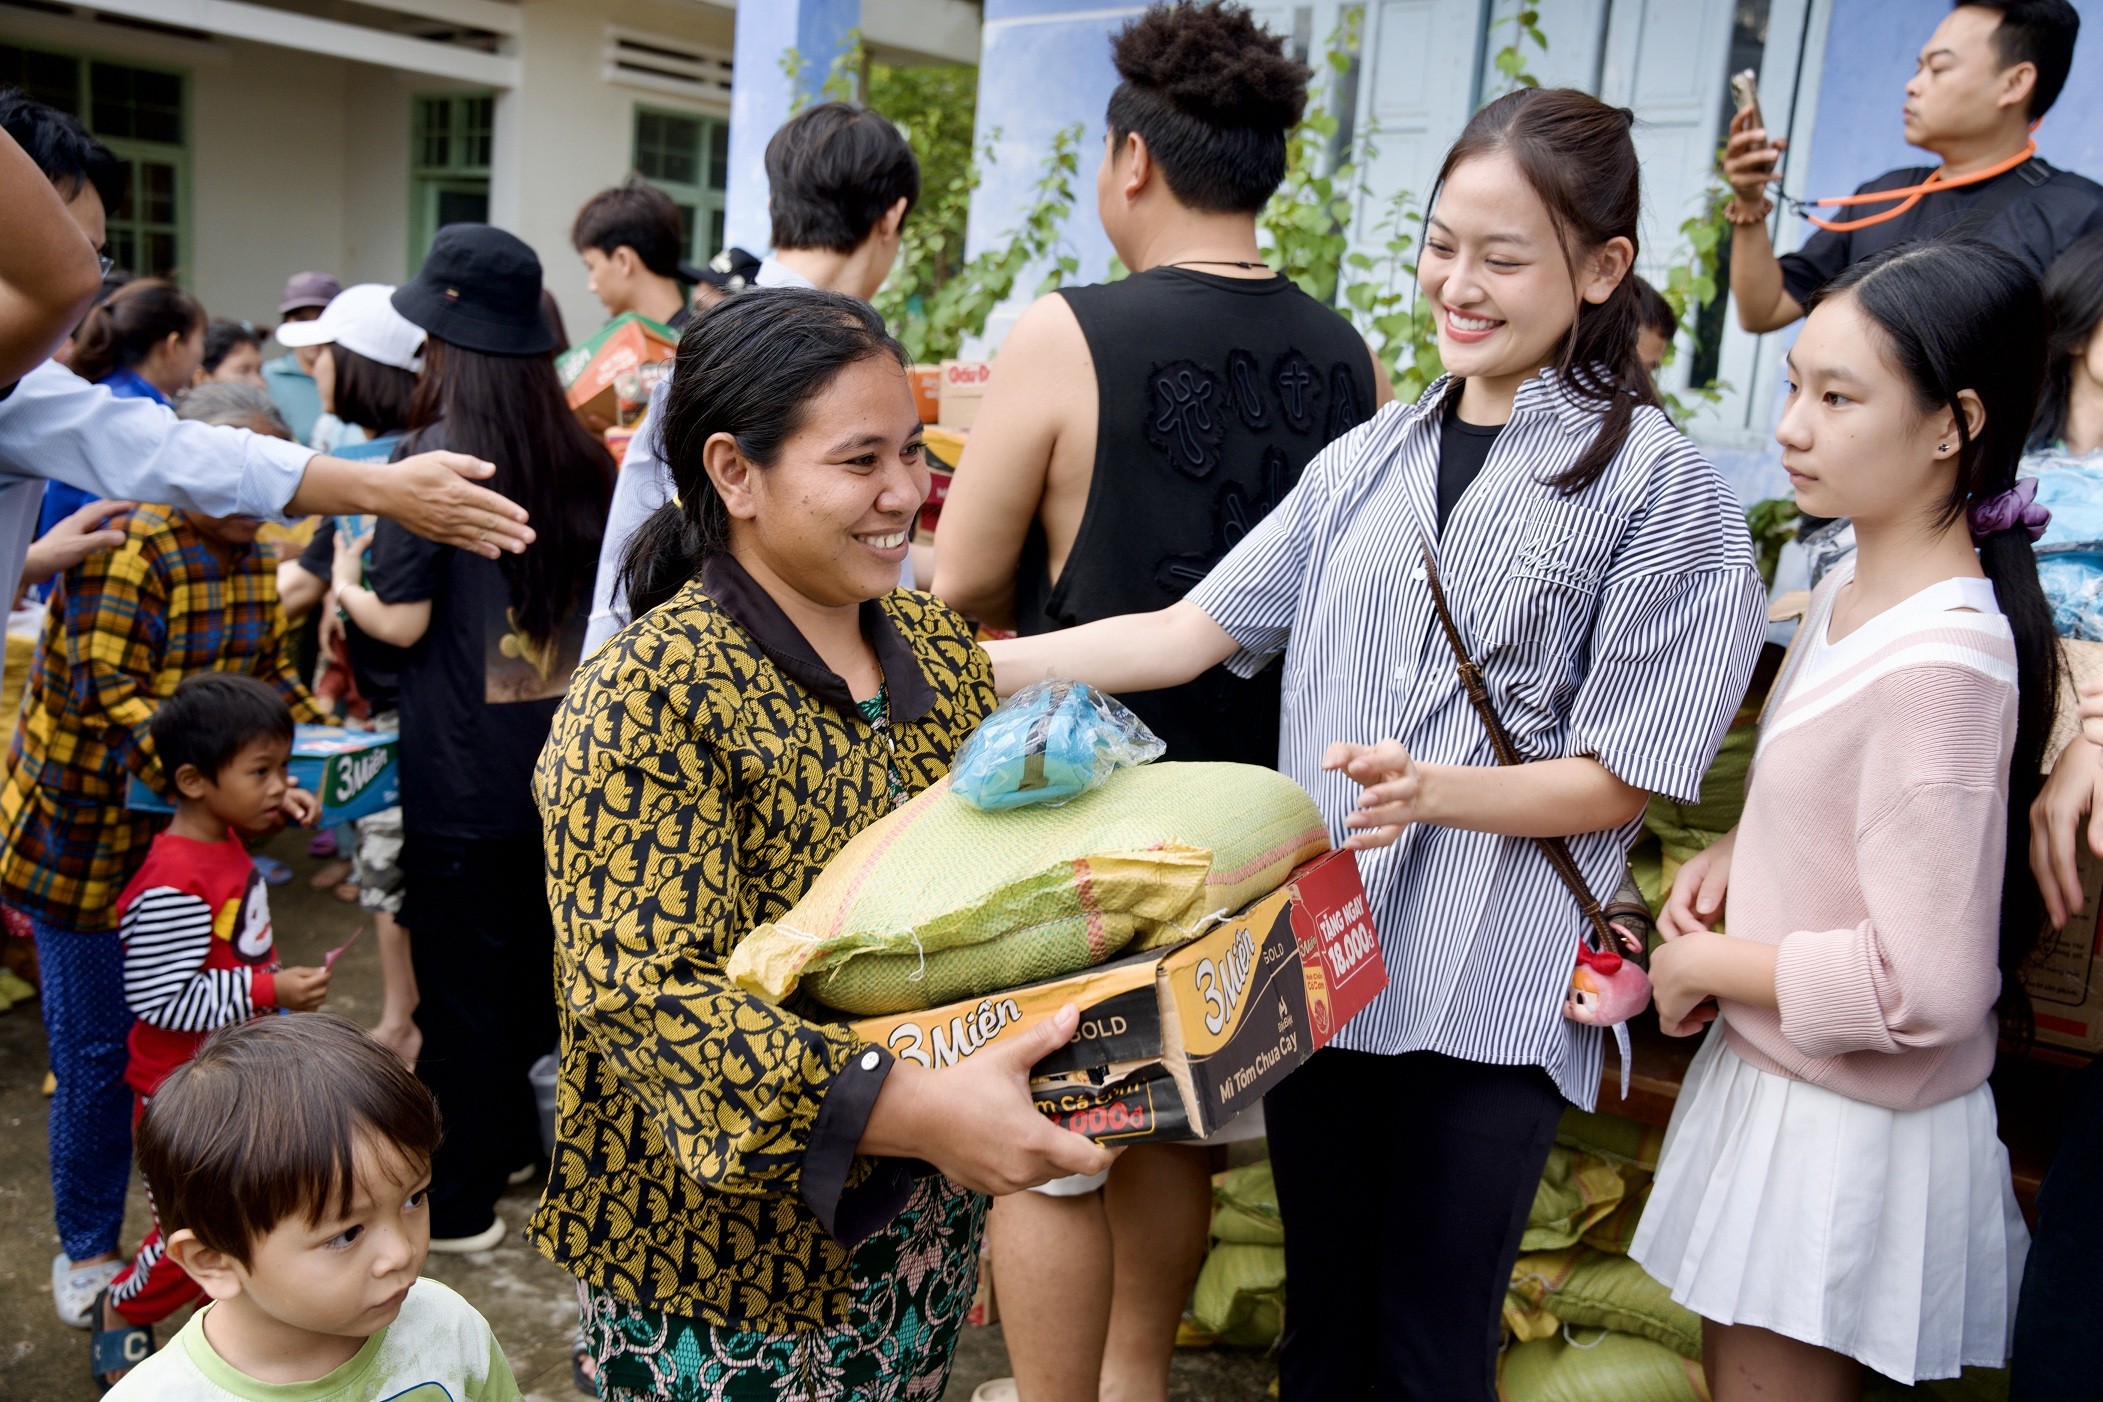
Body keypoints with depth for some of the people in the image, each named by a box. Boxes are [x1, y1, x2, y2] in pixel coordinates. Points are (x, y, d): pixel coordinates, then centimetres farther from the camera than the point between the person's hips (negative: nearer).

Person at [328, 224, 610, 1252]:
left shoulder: (433, 451, -15)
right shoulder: (577, 453, 1)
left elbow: (404, 620, -14)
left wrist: (347, 584, 4)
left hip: (463, 764, -6)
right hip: (560, 752, 6)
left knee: (459, 974, 7)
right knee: (534, 950, 20)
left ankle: (462, 1198, 19)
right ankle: (517, 1139, 37)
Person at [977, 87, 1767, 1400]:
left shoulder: (1660, 486, -5)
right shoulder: (1370, 457, 9)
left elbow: (1618, 780, -8)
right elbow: (1192, 629, 5)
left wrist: (1434, 788, -25)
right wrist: (971, 664, -4)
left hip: (1491, 1001, -4)